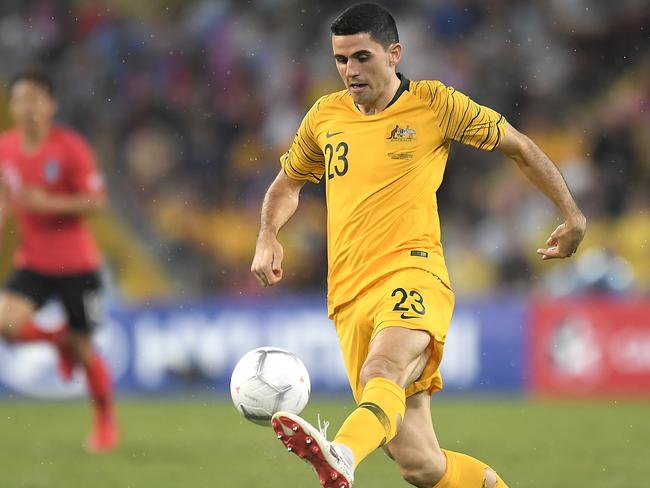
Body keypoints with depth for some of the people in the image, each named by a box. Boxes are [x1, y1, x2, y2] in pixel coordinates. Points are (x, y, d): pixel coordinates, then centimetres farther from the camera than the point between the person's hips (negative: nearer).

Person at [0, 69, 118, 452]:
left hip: (76, 262, -3)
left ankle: (106, 422, 26)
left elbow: (96, 201, -14)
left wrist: (49, 203, -25)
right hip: (33, 261, 3)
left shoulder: (71, 148, -14)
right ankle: (59, 339, 13)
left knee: (84, 348, 2)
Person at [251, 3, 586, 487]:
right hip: (350, 300, 4)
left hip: (412, 273, -4)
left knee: (382, 372, -39)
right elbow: (287, 183, 32)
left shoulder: (434, 103, 5)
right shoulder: (325, 117, 16)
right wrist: (268, 237, 11)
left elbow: (520, 146, 16)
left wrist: (574, 216, 16)